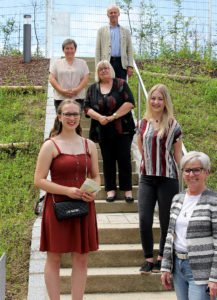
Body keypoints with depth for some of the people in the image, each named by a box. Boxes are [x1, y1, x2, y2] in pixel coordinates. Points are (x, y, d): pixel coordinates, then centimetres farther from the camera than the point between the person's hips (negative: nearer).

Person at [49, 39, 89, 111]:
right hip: (60, 98, 0)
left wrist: (77, 90, -13)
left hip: (78, 98, 0)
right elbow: (51, 79, 3)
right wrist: (62, 90, -12)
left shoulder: (82, 63, 13)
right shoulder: (57, 63, 12)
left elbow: (85, 79, 3)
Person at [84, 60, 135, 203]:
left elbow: (130, 102, -10)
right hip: (103, 131, 2)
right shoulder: (92, 88, 9)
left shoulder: (121, 84, 0)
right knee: (108, 159, 6)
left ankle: (127, 189, 9)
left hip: (122, 129, -2)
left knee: (124, 158, -1)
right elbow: (87, 108, 2)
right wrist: (99, 117, -16)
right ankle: (111, 189, 16)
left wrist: (114, 116, -16)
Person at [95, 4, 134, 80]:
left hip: (121, 63, 1)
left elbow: (129, 50, 10)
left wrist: (130, 66, -2)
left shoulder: (125, 31, 14)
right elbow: (98, 50, 8)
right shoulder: (101, 30, 12)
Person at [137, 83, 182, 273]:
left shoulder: (173, 125, -3)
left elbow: (178, 155, 1)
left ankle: (161, 258, 23)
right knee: (144, 220, -5)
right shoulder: (143, 124, 7)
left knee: (166, 221, 6)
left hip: (168, 178, -3)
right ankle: (149, 259, 11)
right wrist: (147, 164, 11)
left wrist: (182, 179, 2)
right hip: (147, 178, 3)